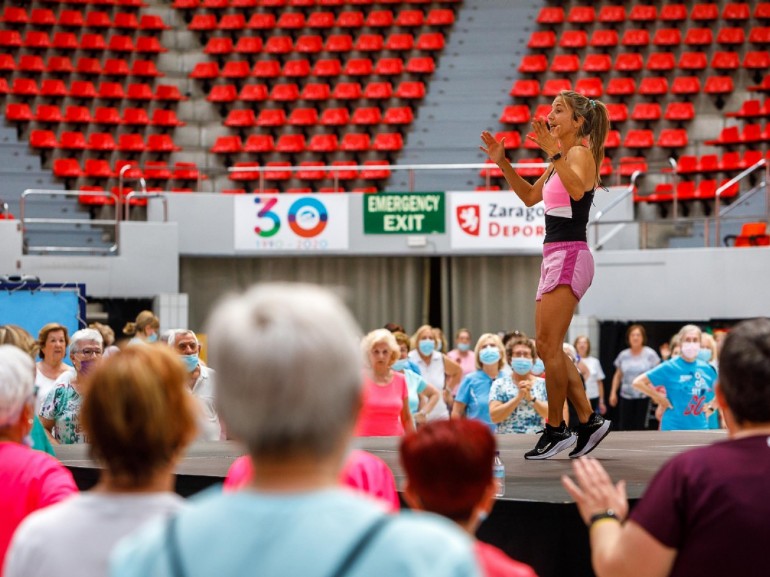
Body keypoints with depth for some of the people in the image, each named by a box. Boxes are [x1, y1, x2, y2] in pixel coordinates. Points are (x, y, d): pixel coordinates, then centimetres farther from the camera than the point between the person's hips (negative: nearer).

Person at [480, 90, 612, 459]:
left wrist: (553, 152, -34)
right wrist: (502, 163, 19)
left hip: (569, 257, -10)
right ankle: (589, 421, 14)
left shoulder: (580, 153, -10)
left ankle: (556, 429, -1)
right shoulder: (560, 160, 17)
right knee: (547, 347, 10)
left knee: (548, 345, -8)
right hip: (555, 257, 10)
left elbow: (577, 189, -31)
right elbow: (530, 196, 27)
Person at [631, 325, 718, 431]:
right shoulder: (670, 367, -7)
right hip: (674, 428, -4)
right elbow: (638, 382, -8)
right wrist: (660, 399, -7)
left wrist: (710, 408, 7)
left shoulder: (707, 369, 4)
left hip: (700, 428, 4)